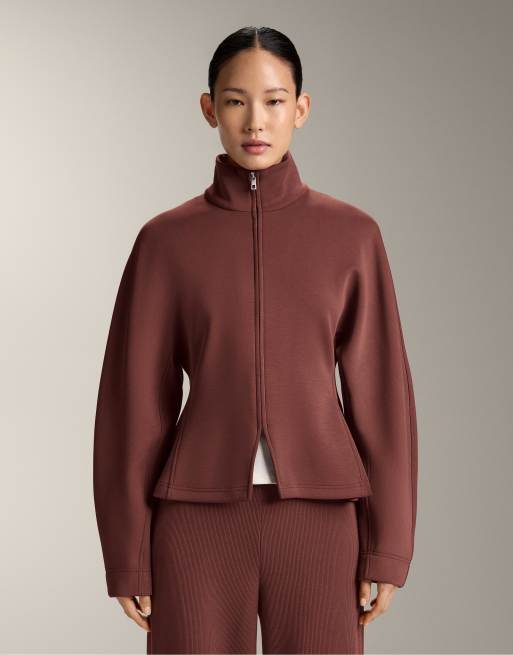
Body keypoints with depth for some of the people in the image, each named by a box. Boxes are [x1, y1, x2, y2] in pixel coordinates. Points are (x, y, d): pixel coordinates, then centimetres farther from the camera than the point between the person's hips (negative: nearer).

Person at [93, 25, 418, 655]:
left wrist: (388, 547, 0)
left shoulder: (352, 234, 3)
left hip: (317, 516, 0)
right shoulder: (166, 239, 2)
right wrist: (127, 555, 1)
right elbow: (135, 402, 3)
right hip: (200, 516, 0)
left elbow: (381, 393, 3)